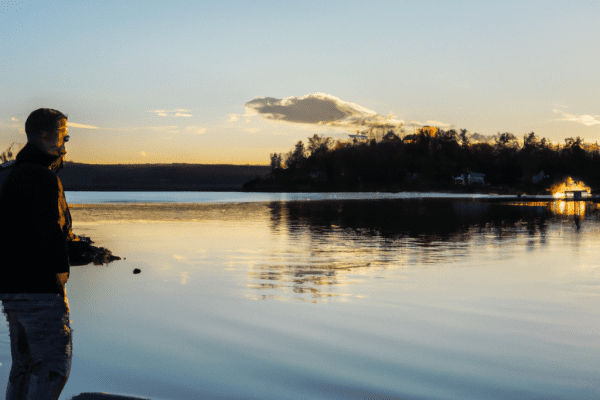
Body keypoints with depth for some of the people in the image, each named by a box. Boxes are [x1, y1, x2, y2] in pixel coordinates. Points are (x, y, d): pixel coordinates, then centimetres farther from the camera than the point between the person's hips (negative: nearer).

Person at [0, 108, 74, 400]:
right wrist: (60, 288, -11)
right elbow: (50, 236, -20)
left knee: (24, 366, 14)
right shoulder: (44, 178, -13)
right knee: (54, 364, -5)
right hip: (40, 289, -9)